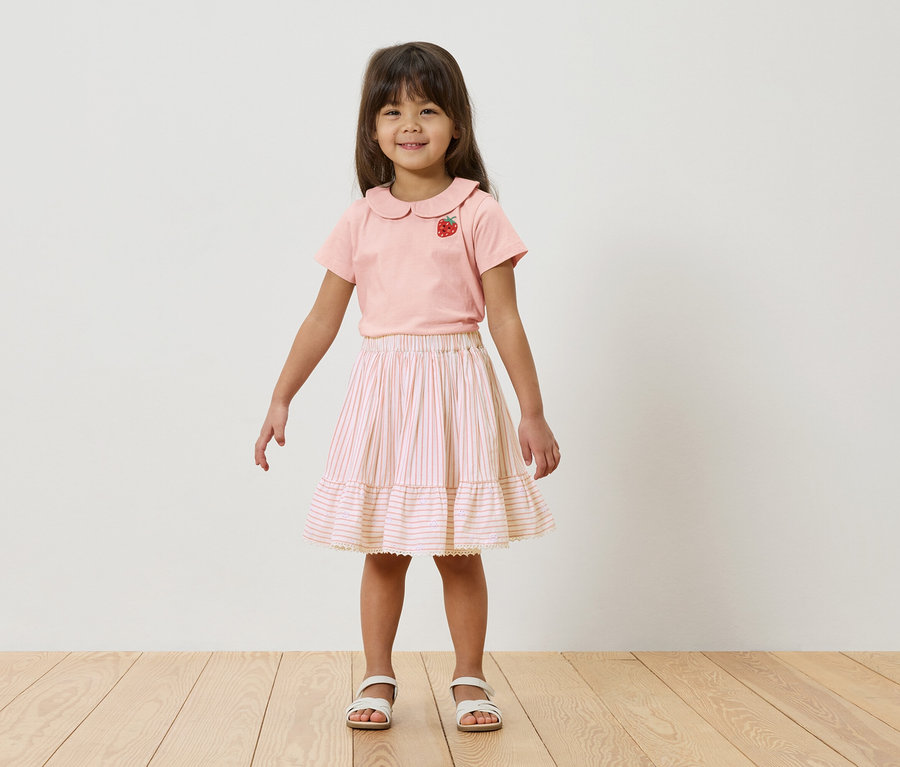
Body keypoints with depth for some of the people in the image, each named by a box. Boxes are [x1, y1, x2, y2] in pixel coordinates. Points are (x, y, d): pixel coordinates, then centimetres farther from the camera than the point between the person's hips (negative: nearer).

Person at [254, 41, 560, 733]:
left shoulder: (477, 213, -1)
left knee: (459, 551, 5)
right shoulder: (361, 220, 6)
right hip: (381, 390, 2)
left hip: (456, 388, -2)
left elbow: (506, 320, -2)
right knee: (383, 549, 8)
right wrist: (281, 399, 9)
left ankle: (470, 680, 21)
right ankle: (378, 680, 22)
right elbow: (324, 318, 10)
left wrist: (534, 414, -3)